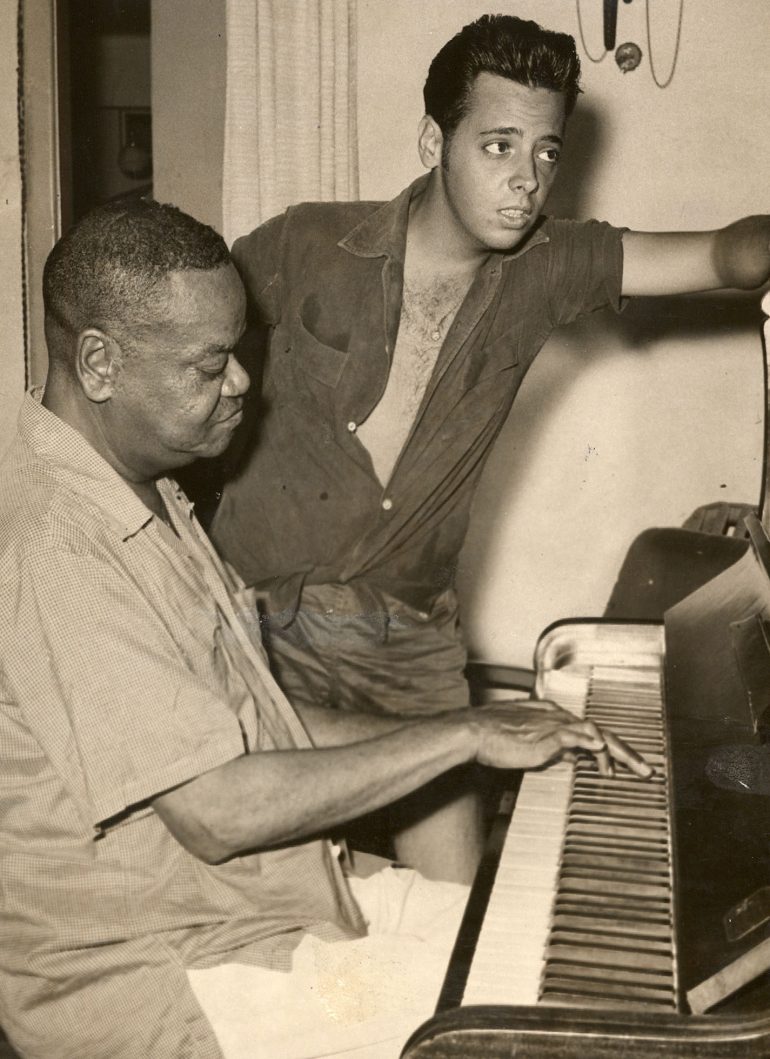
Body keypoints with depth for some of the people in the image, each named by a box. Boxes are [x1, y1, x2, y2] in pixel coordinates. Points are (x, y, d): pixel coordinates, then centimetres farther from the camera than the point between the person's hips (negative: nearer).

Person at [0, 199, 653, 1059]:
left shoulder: (145, 498, 10)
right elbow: (220, 812, -27)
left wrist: (491, 733, 1)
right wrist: (462, 735, -18)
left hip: (274, 893, 9)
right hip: (154, 980, -9)